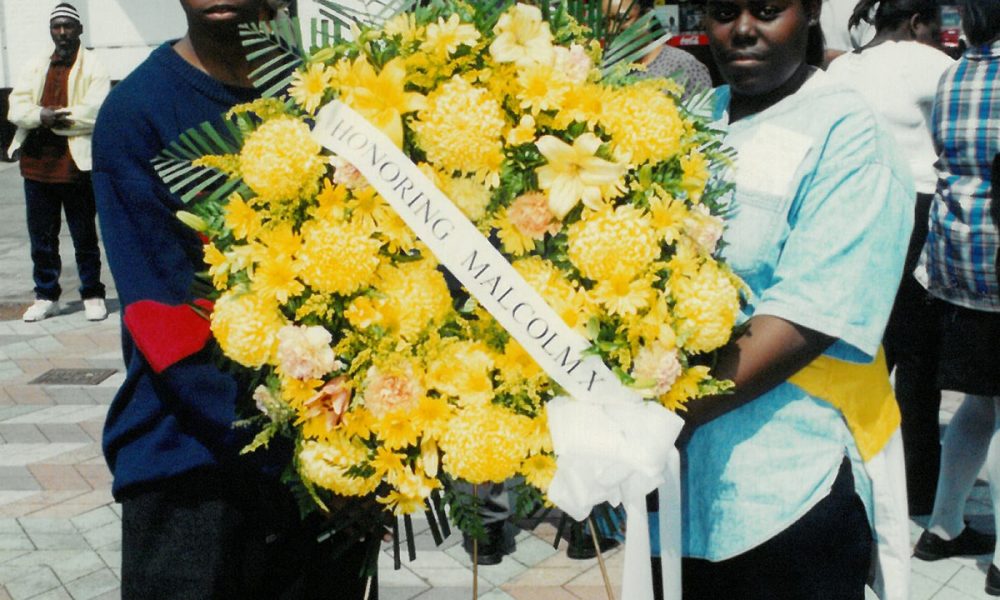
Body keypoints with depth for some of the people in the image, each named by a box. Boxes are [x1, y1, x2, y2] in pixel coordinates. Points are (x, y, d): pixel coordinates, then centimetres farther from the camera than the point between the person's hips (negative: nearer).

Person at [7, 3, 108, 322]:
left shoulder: (92, 67, -1)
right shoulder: (35, 67, 16)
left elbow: (95, 113, -14)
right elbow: (16, 107, 5)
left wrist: (52, 120, -14)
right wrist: (42, 116, -16)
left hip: (76, 164, -5)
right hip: (37, 163, 5)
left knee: (84, 236, 4)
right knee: (41, 236, 11)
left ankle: (93, 295, 15)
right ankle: (46, 296, 21)